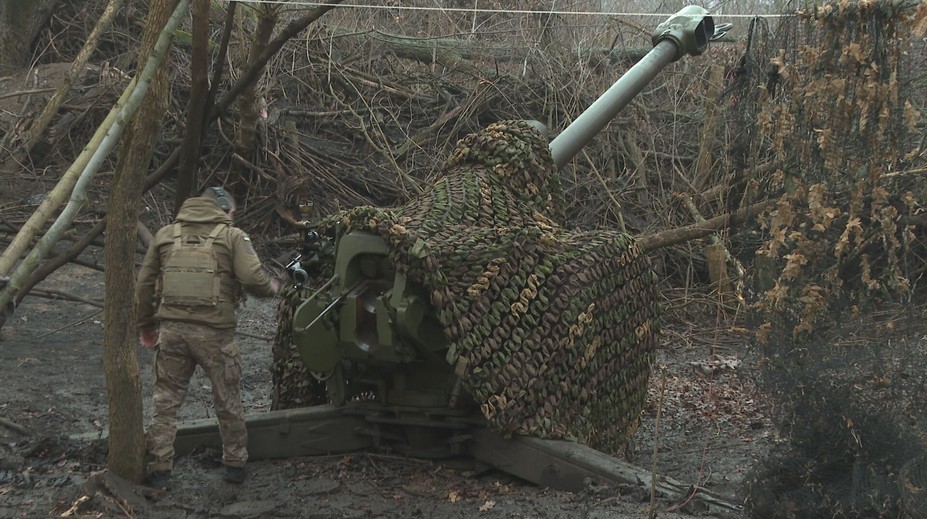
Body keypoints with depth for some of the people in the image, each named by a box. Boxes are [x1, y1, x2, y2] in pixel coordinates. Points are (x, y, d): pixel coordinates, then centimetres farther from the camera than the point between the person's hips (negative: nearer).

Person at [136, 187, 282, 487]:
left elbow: (145, 284, 14)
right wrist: (274, 287, 10)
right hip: (214, 331, -2)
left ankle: (159, 470, 10)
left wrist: (145, 325, 24)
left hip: (171, 328, 3)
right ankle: (235, 465, 22)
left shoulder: (166, 234, 13)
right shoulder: (232, 236, 2)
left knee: (165, 401, 11)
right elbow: (253, 279, -11)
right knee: (228, 403, 13)